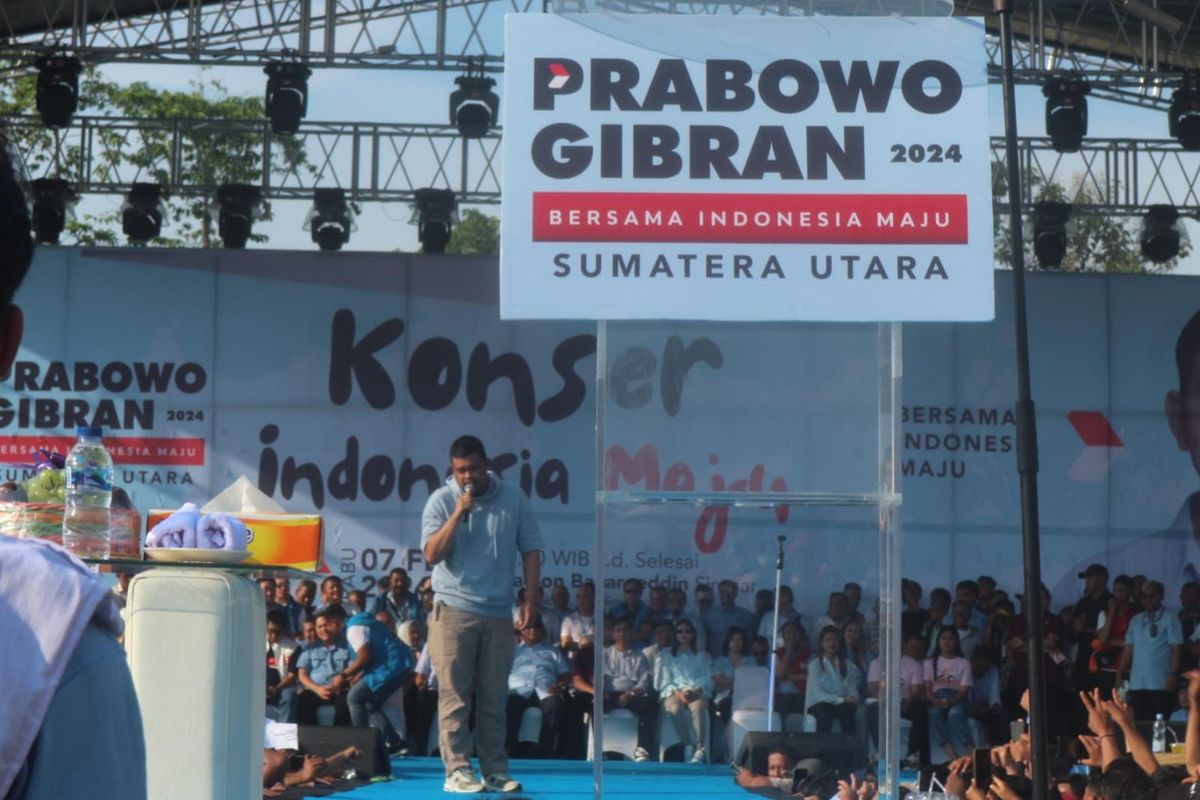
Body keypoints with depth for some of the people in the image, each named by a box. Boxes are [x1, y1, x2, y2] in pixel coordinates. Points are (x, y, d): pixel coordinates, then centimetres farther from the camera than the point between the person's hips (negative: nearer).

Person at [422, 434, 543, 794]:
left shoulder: (513, 498, 4)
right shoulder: (441, 501, -2)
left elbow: (530, 548, 8)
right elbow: (432, 554, -11)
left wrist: (532, 596, 1)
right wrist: (458, 513, -19)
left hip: (498, 613, 3)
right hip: (454, 610, -2)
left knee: (494, 697, 7)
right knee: (454, 694, -4)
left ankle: (495, 771, 11)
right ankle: (457, 770, -2)